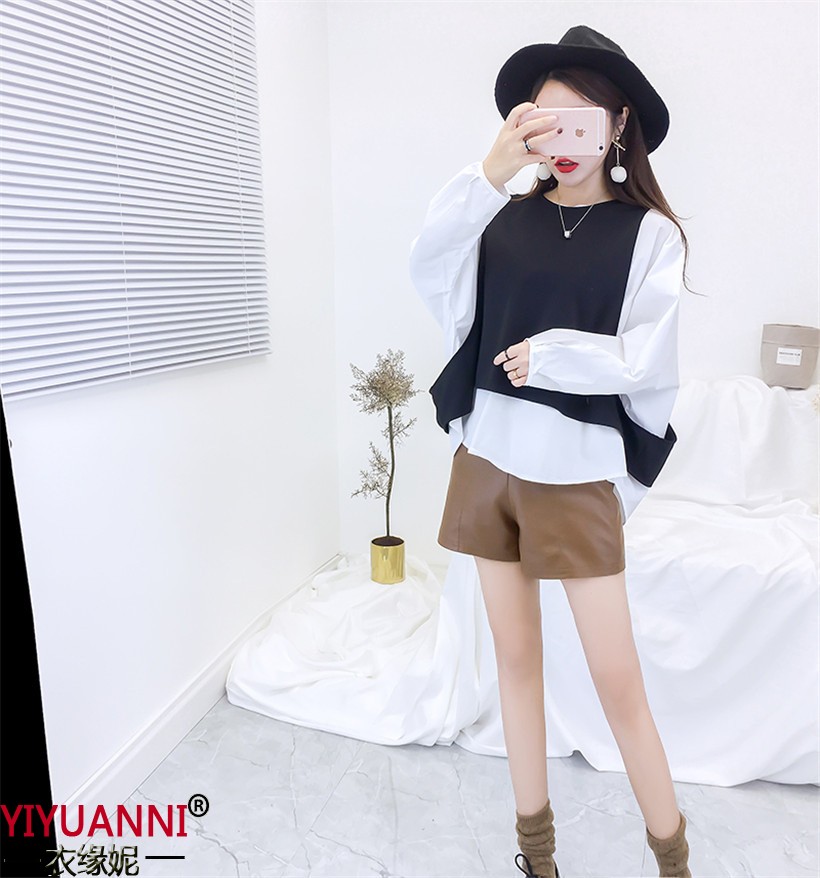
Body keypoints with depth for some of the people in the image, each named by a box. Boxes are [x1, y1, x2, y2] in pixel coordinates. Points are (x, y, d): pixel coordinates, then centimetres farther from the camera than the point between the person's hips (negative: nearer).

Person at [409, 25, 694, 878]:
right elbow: (426, 270, -12)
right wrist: (489, 173, -22)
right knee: (516, 657, 13)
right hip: (486, 462, 3)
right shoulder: (505, 218, 5)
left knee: (617, 680, 3)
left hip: (577, 476, -3)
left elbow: (648, 363, -8)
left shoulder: (647, 234, 0)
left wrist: (548, 354, -10)